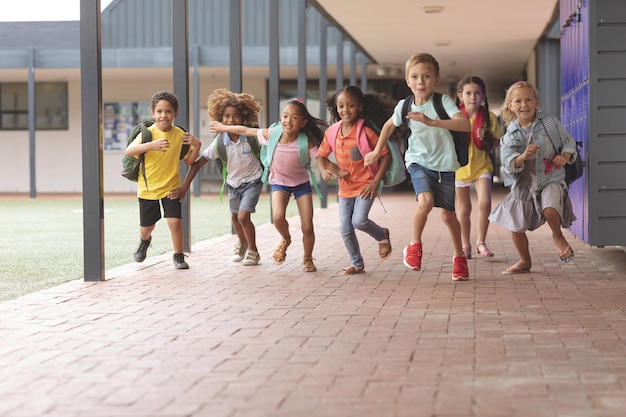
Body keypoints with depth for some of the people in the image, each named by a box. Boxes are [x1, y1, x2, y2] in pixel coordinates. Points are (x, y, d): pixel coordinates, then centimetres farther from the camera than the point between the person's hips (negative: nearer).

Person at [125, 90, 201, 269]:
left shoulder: (180, 134, -5)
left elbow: (188, 161, 3)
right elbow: (129, 151, -30)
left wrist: (196, 145, -15)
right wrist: (150, 145, -44)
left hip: (171, 187, 1)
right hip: (147, 187, -1)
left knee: (175, 221, -15)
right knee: (146, 227, 12)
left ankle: (179, 257, 6)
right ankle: (145, 241, 49)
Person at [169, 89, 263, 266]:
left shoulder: (252, 136, -25)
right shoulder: (219, 142, -19)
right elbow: (198, 163, -15)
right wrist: (184, 188, -19)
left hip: (252, 180, -4)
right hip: (233, 182, 4)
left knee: (243, 216, -17)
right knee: (235, 217, 21)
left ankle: (253, 251, 7)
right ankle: (242, 243, 52)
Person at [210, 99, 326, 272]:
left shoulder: (306, 142, -25)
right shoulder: (272, 134, -21)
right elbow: (245, 130, -8)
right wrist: (224, 127, 3)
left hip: (301, 183, -1)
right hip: (279, 182, 1)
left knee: (307, 228, -5)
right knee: (278, 217, -26)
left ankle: (307, 259, 25)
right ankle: (285, 239, 10)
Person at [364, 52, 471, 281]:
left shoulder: (443, 101, -17)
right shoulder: (404, 106, -6)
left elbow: (465, 124, -32)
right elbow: (390, 125, 16)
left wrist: (431, 121, -41)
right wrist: (377, 151, 21)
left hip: (444, 165, -1)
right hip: (418, 162, 1)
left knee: (448, 215, 8)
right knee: (426, 201, -26)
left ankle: (459, 257, 32)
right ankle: (414, 245, -3)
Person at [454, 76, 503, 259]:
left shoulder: (489, 117, -5)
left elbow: (498, 142, 3)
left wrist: (487, 139, -17)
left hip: (482, 166, 0)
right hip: (460, 166, 0)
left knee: (485, 202, -17)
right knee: (463, 208, 9)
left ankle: (481, 242, 0)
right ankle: (465, 246, 24)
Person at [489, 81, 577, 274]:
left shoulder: (550, 123, -3)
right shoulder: (511, 135, -4)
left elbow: (569, 141, 6)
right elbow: (508, 163, -13)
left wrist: (565, 156, -14)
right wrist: (523, 156, -32)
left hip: (551, 180, -2)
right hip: (523, 184, 2)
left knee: (550, 209, -30)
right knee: (516, 226, 3)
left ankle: (558, 236, 4)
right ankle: (524, 261, 27)